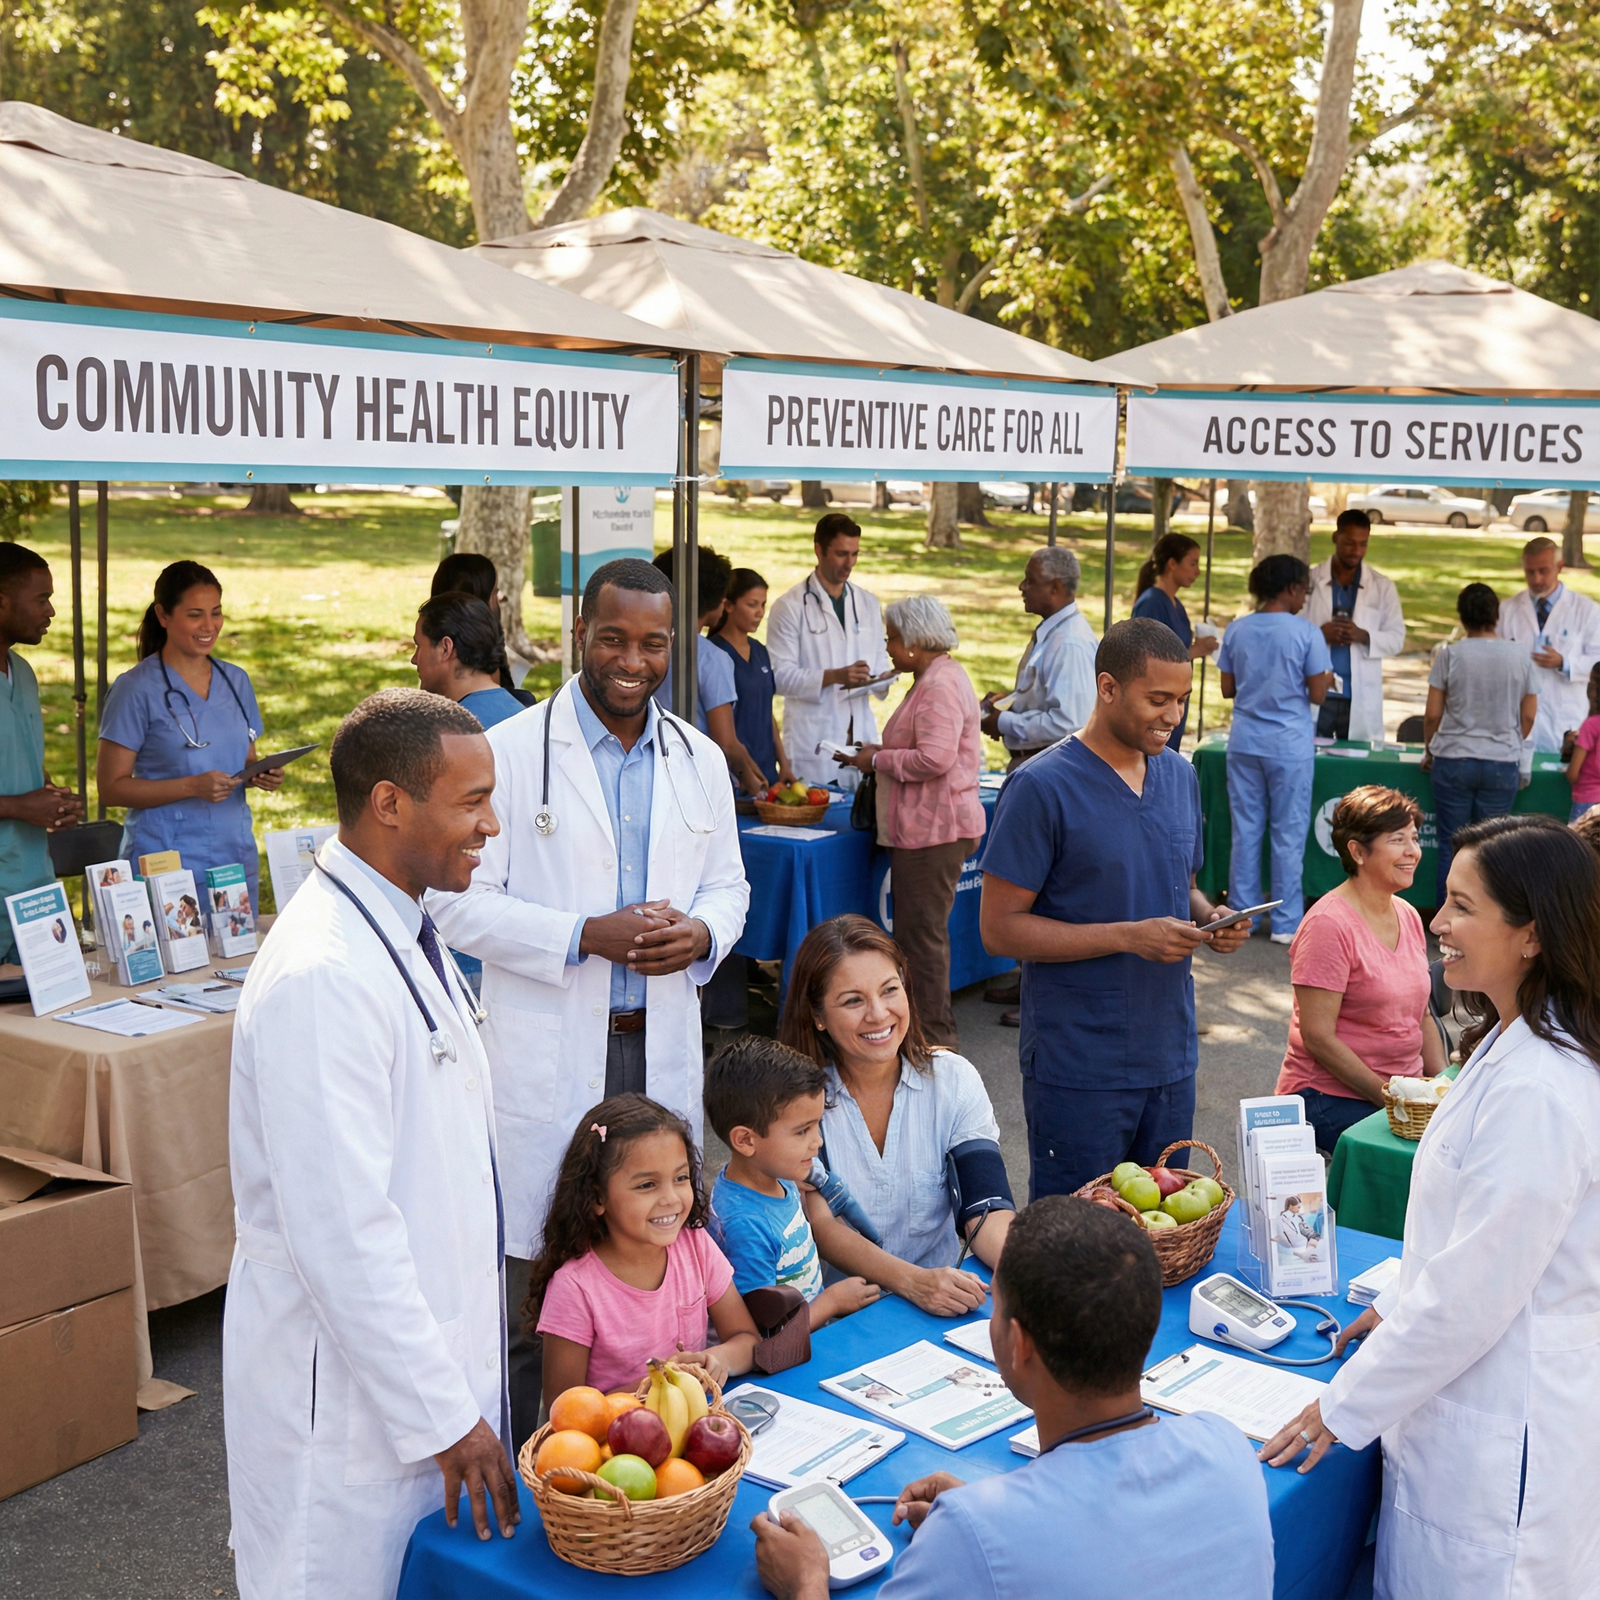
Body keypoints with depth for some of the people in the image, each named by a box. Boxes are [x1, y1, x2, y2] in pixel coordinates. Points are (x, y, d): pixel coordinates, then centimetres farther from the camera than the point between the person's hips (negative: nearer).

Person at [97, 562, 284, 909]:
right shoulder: (137, 690, -7)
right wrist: (192, 786, -20)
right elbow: (111, 787, -9)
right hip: (166, 864, -5)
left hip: (236, 857, 5)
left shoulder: (237, 681, 10)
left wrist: (261, 776, -3)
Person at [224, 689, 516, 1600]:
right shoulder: (324, 977, -25)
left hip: (430, 1356, 9)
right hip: (351, 1389, -9)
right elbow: (342, 1236, -25)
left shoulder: (403, 932, 6)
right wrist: (444, 1416, -18)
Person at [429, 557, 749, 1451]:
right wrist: (587, 937, -18)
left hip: (661, 1048, 5)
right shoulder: (512, 753, -6)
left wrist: (701, 933, -6)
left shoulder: (701, 761, 10)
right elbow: (462, 902, -8)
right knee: (531, 1279, 1)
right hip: (547, 1052, -4)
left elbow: (728, 884, 18)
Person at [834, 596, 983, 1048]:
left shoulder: (940, 685, -16)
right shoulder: (934, 679, 18)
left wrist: (878, 760, -13)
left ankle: (934, 1034, 2)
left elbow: (935, 757, -25)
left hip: (933, 829, -11)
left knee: (922, 933, -5)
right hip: (926, 827, 11)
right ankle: (934, 1028, 22)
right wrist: (879, 753, 14)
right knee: (919, 930, 15)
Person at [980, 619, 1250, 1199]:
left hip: (1171, 1058, 7)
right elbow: (1000, 927, -15)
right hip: (1079, 1068, -6)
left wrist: (1210, 918, -3)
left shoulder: (1180, 775, 8)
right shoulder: (1041, 787, -14)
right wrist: (1130, 937, -21)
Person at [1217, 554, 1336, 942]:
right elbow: (1316, 695, -7)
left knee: (1245, 830, 10)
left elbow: (1227, 688, 6)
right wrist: (1326, 677, 13)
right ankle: (1286, 923, 8)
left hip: (1245, 741, 4)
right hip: (1289, 744, -4)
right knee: (1288, 834, 4)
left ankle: (1242, 915, 15)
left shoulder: (1237, 629, 2)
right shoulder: (1306, 633, -10)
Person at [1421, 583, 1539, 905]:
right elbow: (1529, 715, 6)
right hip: (1502, 764, 1)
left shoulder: (1449, 655, -6)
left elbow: (1432, 714, -3)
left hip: (1453, 759, -1)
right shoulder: (1520, 657, -1)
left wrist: (1429, 751, 14)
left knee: (1451, 845, 5)